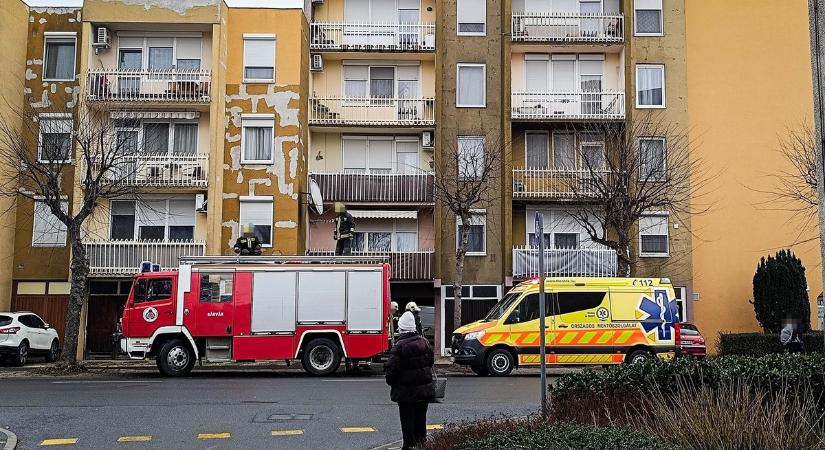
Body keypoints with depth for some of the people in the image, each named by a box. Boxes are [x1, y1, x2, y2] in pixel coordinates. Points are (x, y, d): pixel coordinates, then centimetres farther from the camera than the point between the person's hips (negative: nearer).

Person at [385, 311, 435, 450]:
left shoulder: (399, 346, -18)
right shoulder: (424, 341, 0)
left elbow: (392, 368, -17)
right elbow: (431, 360, 12)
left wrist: (391, 382, 2)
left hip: (406, 391, -5)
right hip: (424, 389, 5)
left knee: (407, 419, 4)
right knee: (420, 417, 17)